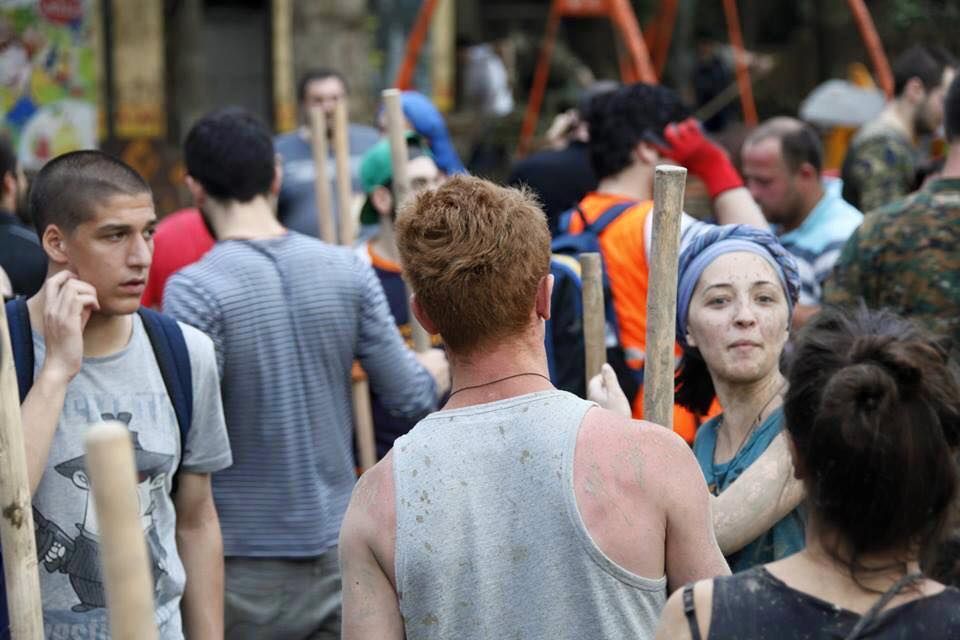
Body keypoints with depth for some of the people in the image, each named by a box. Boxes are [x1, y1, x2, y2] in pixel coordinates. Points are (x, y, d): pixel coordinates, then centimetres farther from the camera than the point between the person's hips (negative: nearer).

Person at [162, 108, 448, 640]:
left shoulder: (194, 290, -14)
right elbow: (411, 397, 4)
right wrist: (438, 366, 24)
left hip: (242, 570, -4)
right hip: (338, 547, 4)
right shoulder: (347, 271, -1)